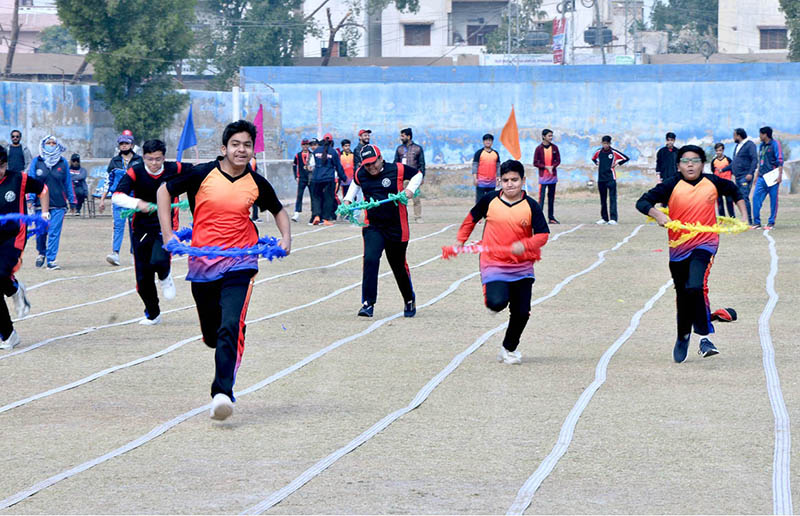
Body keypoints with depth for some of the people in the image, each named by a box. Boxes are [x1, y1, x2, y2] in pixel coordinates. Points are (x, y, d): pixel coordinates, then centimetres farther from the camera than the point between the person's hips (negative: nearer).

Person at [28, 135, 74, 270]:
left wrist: (71, 200, 11)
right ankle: (41, 252, 34)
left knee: (54, 232, -7)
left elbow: (68, 182, 10)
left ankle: (51, 260, -4)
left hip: (58, 204, 0)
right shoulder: (36, 162, 4)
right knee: (41, 231, 7)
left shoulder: (63, 162, 6)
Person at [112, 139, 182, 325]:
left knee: (158, 260, -29)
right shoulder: (136, 172, -10)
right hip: (142, 228, 1)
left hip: (166, 225, -1)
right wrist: (137, 203, -38)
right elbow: (116, 196, -22)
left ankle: (165, 277, 9)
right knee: (143, 278, 3)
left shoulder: (174, 170, -7)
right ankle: (152, 314, 27)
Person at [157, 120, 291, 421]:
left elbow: (278, 211, 20)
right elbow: (165, 190, 7)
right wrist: (167, 234, -1)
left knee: (230, 328, -21)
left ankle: (223, 393, -24)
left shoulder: (257, 184, 1)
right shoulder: (202, 174, -4)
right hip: (202, 264, 1)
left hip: (239, 264, -1)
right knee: (211, 335, 13)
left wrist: (286, 237, 1)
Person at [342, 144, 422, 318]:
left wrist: (410, 189, -9)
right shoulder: (360, 174, 0)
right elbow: (356, 184, 24)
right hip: (372, 226, 2)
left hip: (396, 227, -2)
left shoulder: (397, 170, -9)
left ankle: (410, 300, 34)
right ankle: (368, 303, -19)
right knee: (370, 260, -20)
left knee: (399, 265, 10)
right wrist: (348, 200, 10)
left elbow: (418, 174, 7)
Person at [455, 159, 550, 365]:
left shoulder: (531, 206, -4)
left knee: (522, 312, 1)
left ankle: (509, 349, 24)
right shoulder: (490, 200, 0)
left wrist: (524, 244, -26)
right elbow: (472, 217, 18)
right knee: (497, 303, -25)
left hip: (522, 267, 1)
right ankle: (492, 296, 14)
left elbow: (543, 235, -8)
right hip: (493, 264, -1)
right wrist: (460, 240, 15)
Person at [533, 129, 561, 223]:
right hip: (543, 176, -4)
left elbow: (558, 160, 8)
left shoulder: (554, 147, 5)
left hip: (553, 176, 4)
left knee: (551, 197, 9)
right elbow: (535, 163, -5)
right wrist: (546, 167, -15)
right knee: (541, 197, -9)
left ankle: (551, 217, 14)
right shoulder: (539, 149, -5)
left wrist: (552, 166, -11)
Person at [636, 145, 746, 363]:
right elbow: (643, 202, -10)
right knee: (682, 295, 14)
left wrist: (743, 216, 14)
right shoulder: (671, 186, -5)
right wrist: (658, 214, -28)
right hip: (679, 246, 2)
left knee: (696, 287, -27)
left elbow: (735, 192, 22)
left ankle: (704, 337, -19)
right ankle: (683, 336, 40)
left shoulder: (713, 183, 0)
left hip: (705, 243, -2)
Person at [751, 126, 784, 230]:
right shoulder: (761, 145, 18)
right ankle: (756, 222, 1)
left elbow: (780, 161, -9)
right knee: (756, 197, -3)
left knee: (773, 200, -1)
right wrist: (756, 176, 22)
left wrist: (780, 175, -16)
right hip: (762, 178, 7)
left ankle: (771, 222, 4)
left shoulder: (775, 144, -3)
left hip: (772, 177, -7)